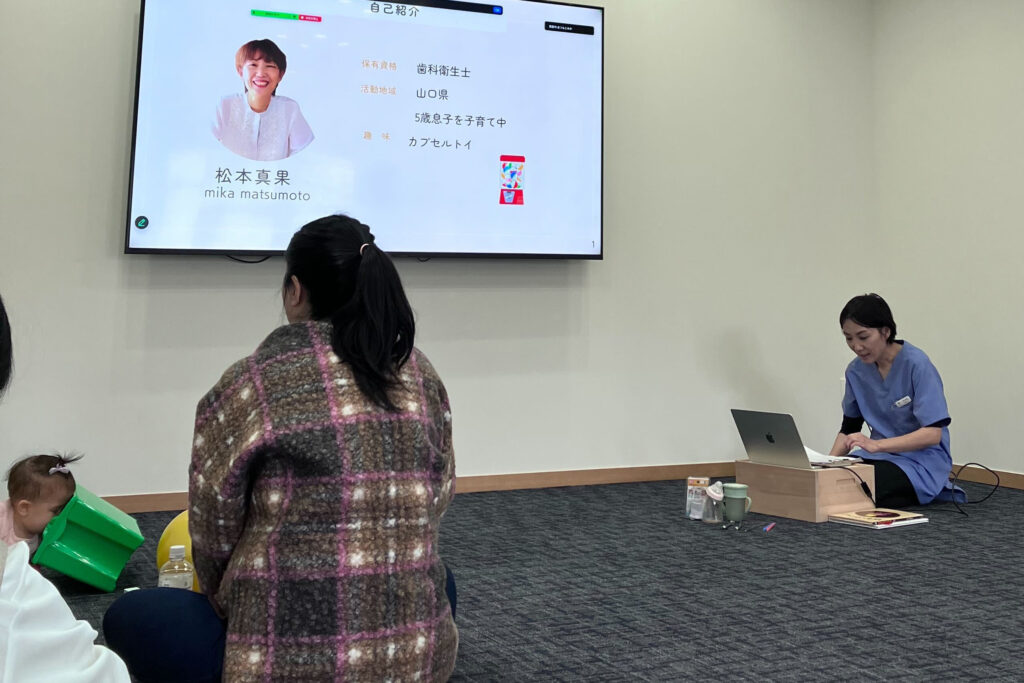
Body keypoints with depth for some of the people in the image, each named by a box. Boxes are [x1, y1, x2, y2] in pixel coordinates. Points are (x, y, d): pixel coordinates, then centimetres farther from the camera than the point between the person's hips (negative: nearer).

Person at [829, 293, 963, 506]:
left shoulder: (917, 365, -17)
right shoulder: (856, 370, 1)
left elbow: (933, 433, -22)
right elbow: (849, 427, 11)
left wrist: (876, 444, -34)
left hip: (922, 459, -6)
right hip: (881, 455, 6)